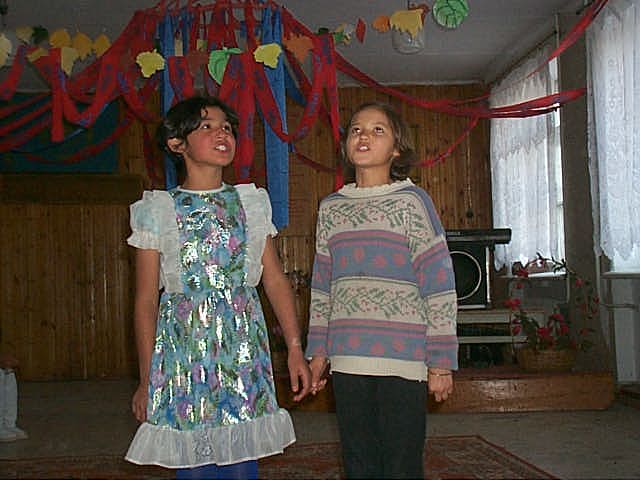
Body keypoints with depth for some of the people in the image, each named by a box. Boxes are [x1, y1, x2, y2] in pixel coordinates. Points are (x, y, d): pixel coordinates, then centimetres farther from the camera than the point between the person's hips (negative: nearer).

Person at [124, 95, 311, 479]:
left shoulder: (251, 203, 9)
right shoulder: (158, 210, 2)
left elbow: (275, 279, 8)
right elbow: (147, 299, 1)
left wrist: (296, 349, 3)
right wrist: (146, 379, -1)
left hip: (243, 343, 2)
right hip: (183, 343, -2)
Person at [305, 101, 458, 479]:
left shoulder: (411, 201, -1)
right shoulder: (331, 207, 11)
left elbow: (439, 283, -4)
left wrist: (441, 361, -7)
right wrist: (319, 352, 12)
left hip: (402, 358, -4)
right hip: (346, 358, 4)